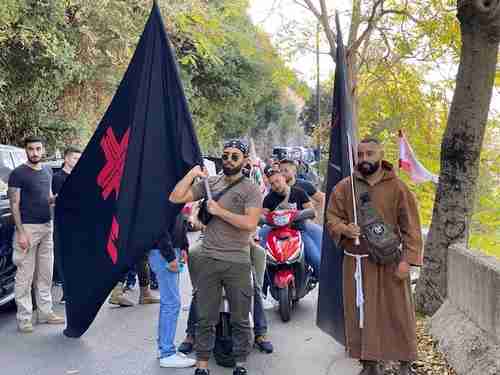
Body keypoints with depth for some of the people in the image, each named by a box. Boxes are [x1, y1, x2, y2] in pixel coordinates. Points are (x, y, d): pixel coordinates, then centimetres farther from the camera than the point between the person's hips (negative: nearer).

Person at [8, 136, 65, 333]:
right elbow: (14, 205, -9)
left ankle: (45, 313, 21)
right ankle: (24, 319, 4)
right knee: (25, 276, -3)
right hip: (28, 228, -6)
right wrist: (21, 232, -16)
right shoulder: (18, 174, -6)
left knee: (46, 274, 12)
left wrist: (56, 199, -1)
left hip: (47, 227, 7)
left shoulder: (48, 172, 13)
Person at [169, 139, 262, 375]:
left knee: (240, 319, 9)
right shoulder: (209, 183, 9)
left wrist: (219, 211, -14)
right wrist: (193, 173, -1)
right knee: (205, 318, 10)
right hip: (208, 260, 3)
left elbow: (250, 223, -16)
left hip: (237, 263, -2)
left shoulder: (251, 190, -2)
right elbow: (176, 198, 2)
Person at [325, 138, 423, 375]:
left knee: (398, 313, 6)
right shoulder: (345, 187, 3)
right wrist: (344, 229, -14)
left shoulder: (397, 187, -2)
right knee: (361, 314, 8)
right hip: (356, 262, 2)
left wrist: (407, 259, -10)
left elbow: (411, 227, -3)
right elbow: (332, 217, 8)